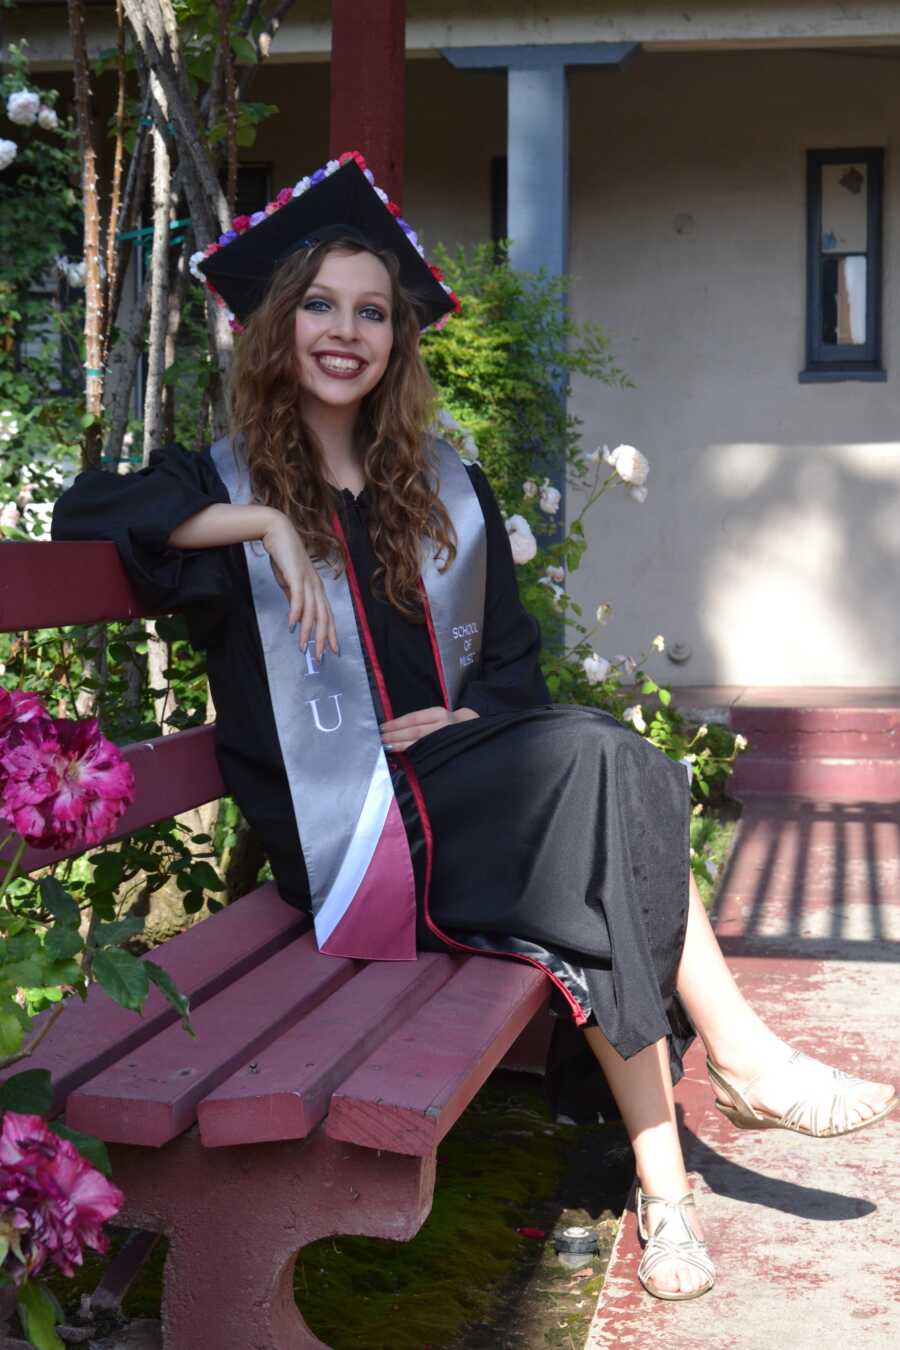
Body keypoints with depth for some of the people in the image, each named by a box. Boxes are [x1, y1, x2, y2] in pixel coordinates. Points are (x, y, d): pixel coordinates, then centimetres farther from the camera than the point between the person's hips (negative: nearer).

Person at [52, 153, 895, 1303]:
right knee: (599, 768, -28)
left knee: (592, 764, -29)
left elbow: (512, 650, 20)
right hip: (342, 825, -4)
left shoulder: (446, 489, 17)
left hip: (456, 780, 5)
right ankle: (742, 1060, -18)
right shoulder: (228, 483, 4)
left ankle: (663, 1186, -28)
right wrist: (263, 524, -22)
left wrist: (475, 717, -3)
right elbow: (82, 510, -14)